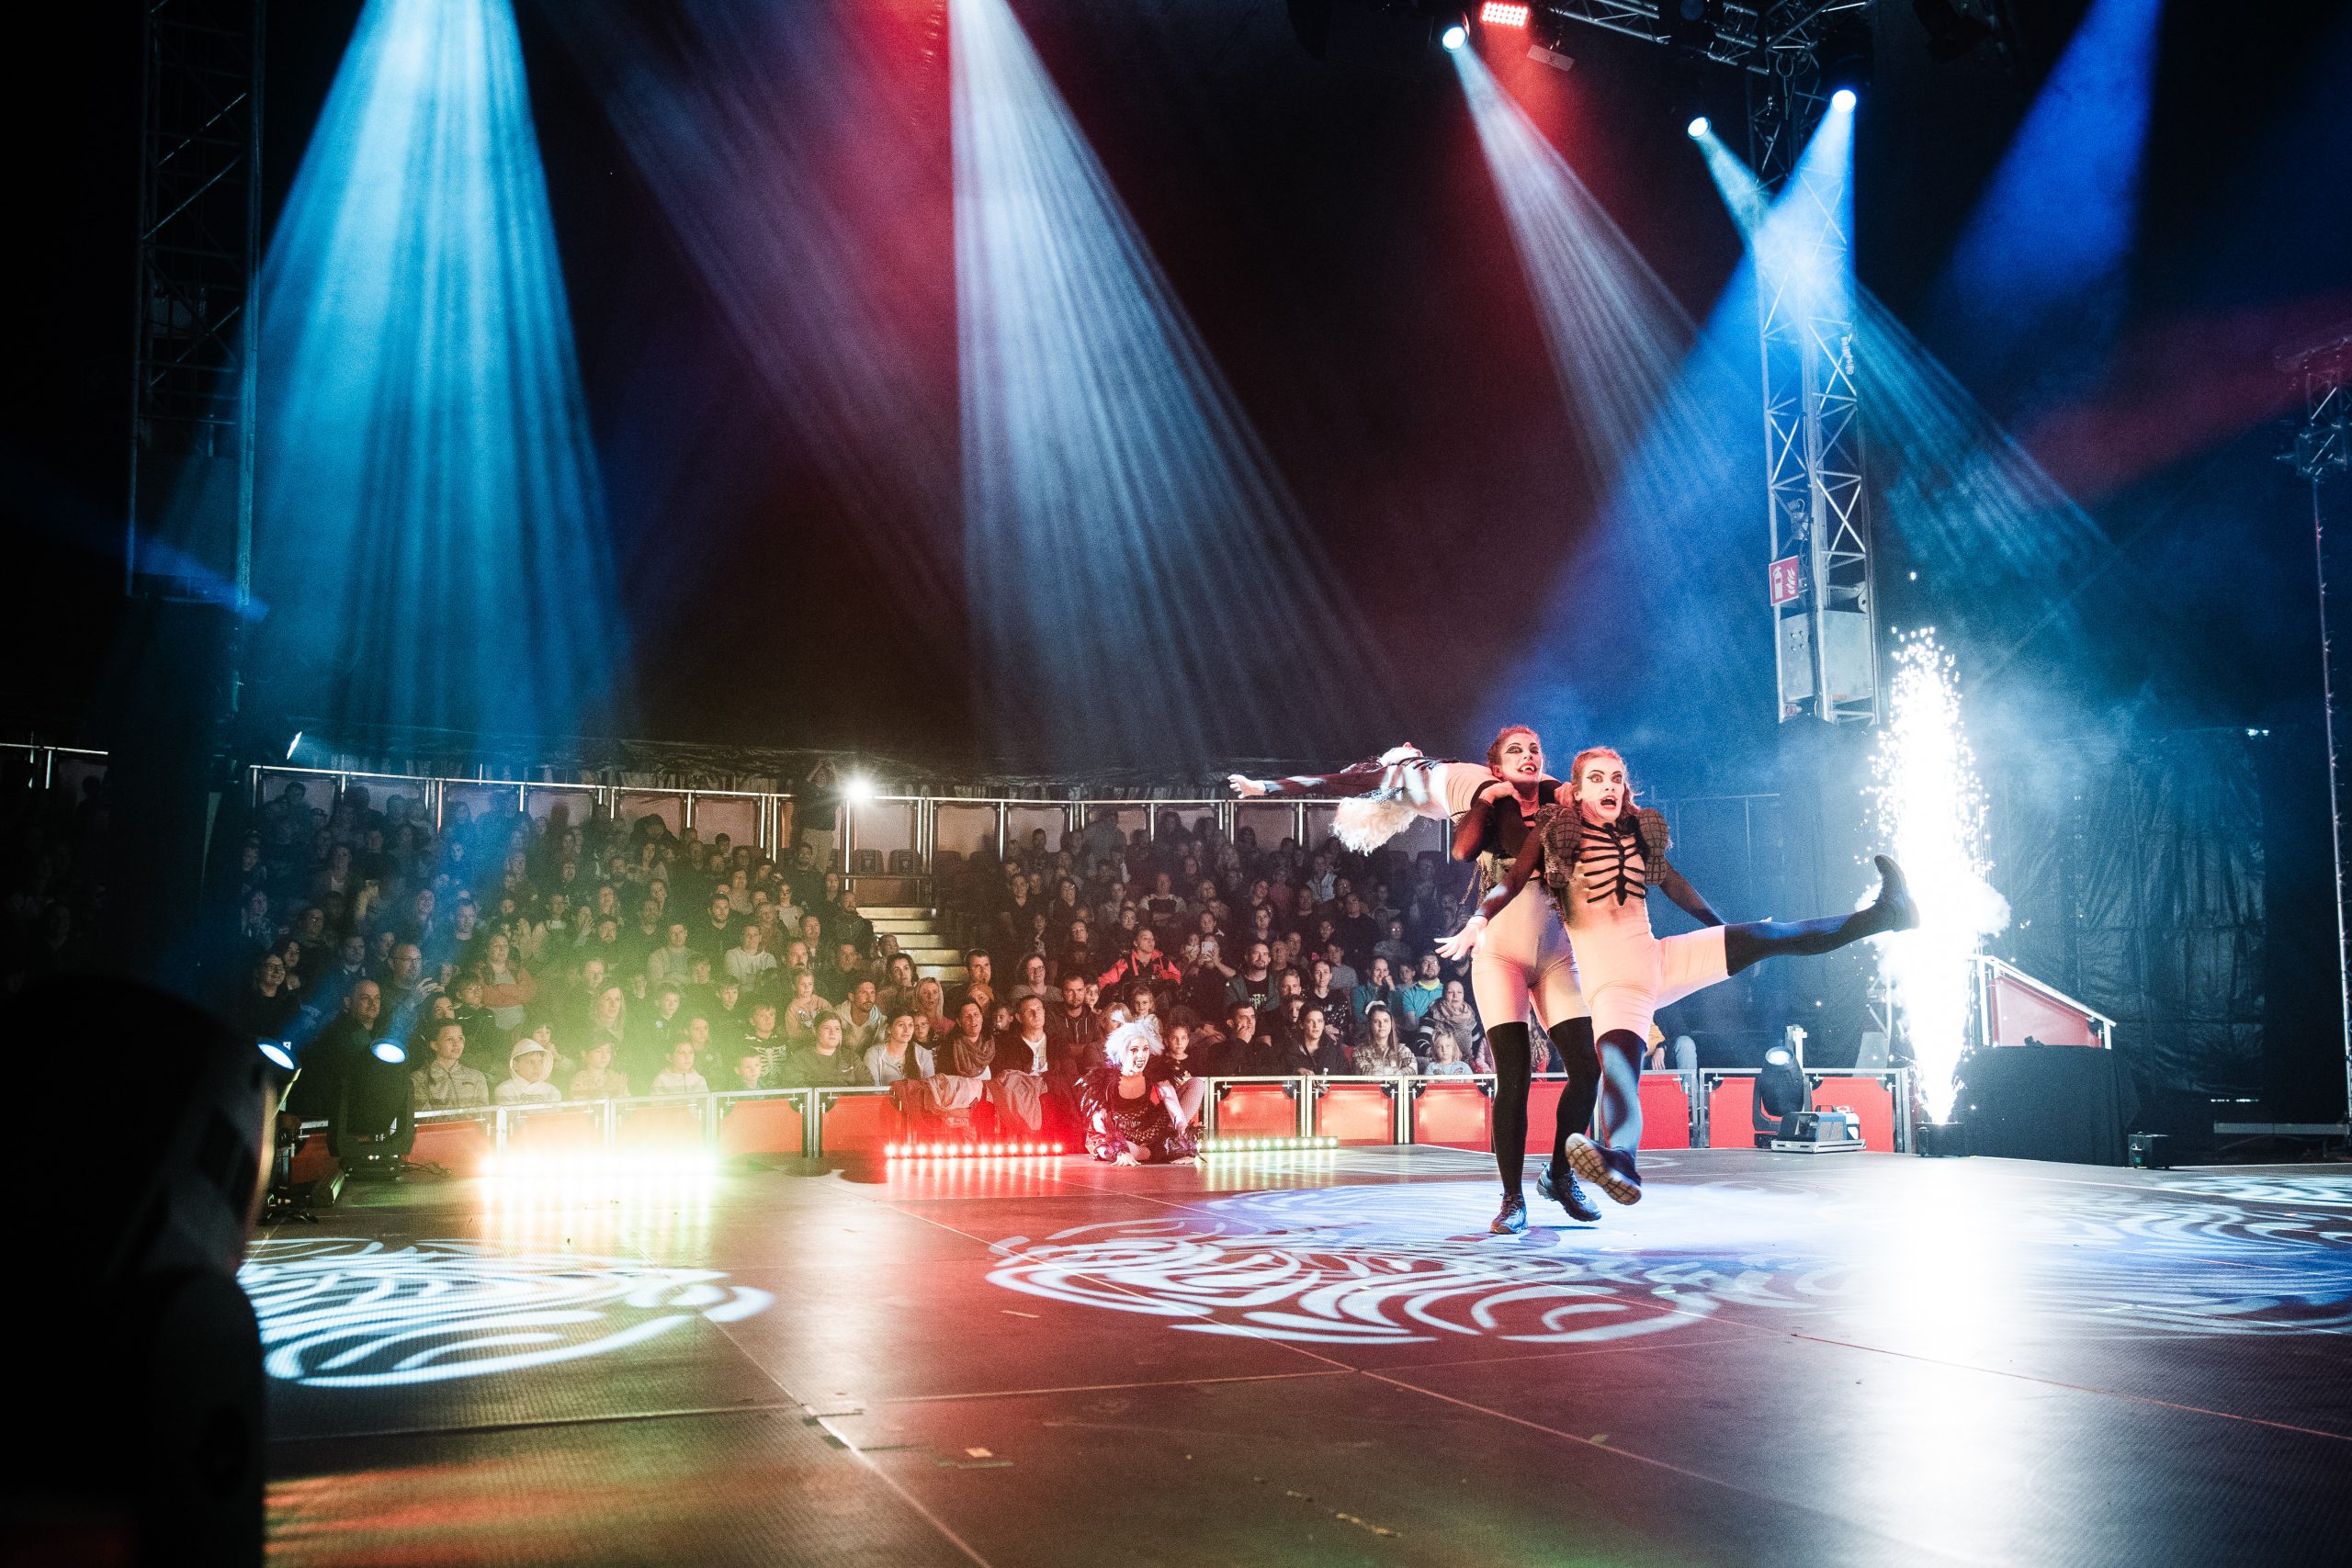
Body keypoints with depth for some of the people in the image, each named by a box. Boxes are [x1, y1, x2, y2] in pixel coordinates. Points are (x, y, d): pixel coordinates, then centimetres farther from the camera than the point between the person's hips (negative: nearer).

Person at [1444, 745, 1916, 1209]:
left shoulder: (1640, 828, 12)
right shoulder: (1554, 829, -1)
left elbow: (1672, 882, 24)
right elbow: (1515, 879, -11)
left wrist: (1721, 929, 32)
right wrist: (1478, 921, -30)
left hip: (1659, 959, 5)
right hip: (1610, 980, -5)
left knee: (1760, 936, -4)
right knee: (1620, 1077, -31)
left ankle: (1882, 914, 5)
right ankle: (1620, 1161, -59)